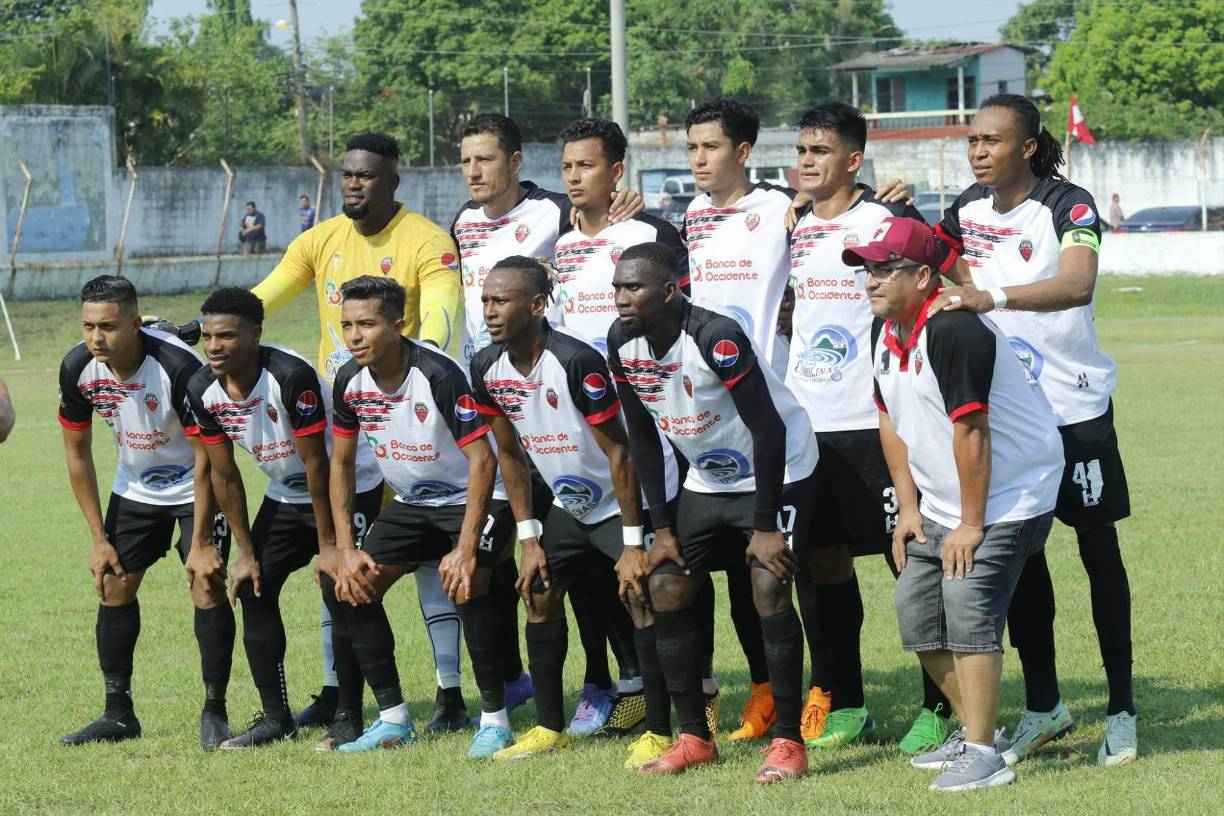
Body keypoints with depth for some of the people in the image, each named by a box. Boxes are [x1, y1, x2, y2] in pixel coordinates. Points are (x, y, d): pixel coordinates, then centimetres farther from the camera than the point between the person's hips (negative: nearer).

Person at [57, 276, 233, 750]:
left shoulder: (178, 367, -33)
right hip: (135, 488, 5)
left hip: (193, 487, -5)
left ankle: (214, 712, -3)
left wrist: (201, 543, -23)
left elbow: (205, 458, -25)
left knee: (207, 587, -15)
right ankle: (119, 713, 14)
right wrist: (99, 539, -3)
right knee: (113, 587, 3)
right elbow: (77, 453, -3)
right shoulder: (77, 369, -18)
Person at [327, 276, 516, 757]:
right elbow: (341, 462, 5)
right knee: (353, 587, -5)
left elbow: (482, 460, -28)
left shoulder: (438, 375, -28)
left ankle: (495, 718, -15)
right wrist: (345, 547, -3)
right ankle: (393, 720, 7)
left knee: (465, 585, -30)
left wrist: (466, 548, -32)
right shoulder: (351, 381, -8)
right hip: (411, 503, 7)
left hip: (471, 498, -7)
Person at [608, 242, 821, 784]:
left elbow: (768, 429, -26)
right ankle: (694, 738, 10)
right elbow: (642, 436, 4)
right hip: (707, 481, 7)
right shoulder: (623, 345, -8)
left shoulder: (716, 338, -30)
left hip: (777, 471, -7)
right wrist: (661, 527, 1)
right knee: (666, 588, 0)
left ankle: (788, 742, -10)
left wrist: (766, 526, -23)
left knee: (770, 590, -19)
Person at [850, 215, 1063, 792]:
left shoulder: (953, 331, -27)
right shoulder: (885, 331, 3)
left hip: (1012, 493, -10)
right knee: (914, 603, 9)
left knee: (967, 601, -20)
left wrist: (970, 525, -22)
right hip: (942, 501, 10)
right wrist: (908, 506, 9)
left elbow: (970, 433, -26)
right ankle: (975, 731, 22)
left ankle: (983, 755, -16)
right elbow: (891, 420, 12)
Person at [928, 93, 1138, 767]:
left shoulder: (1069, 207, -16)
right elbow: (948, 281, 24)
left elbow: (1077, 284, -36)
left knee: (1098, 552, 1)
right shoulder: (968, 209, 5)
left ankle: (1121, 710, 8)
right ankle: (1042, 705, 17)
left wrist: (993, 296, -47)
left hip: (1075, 407, -6)